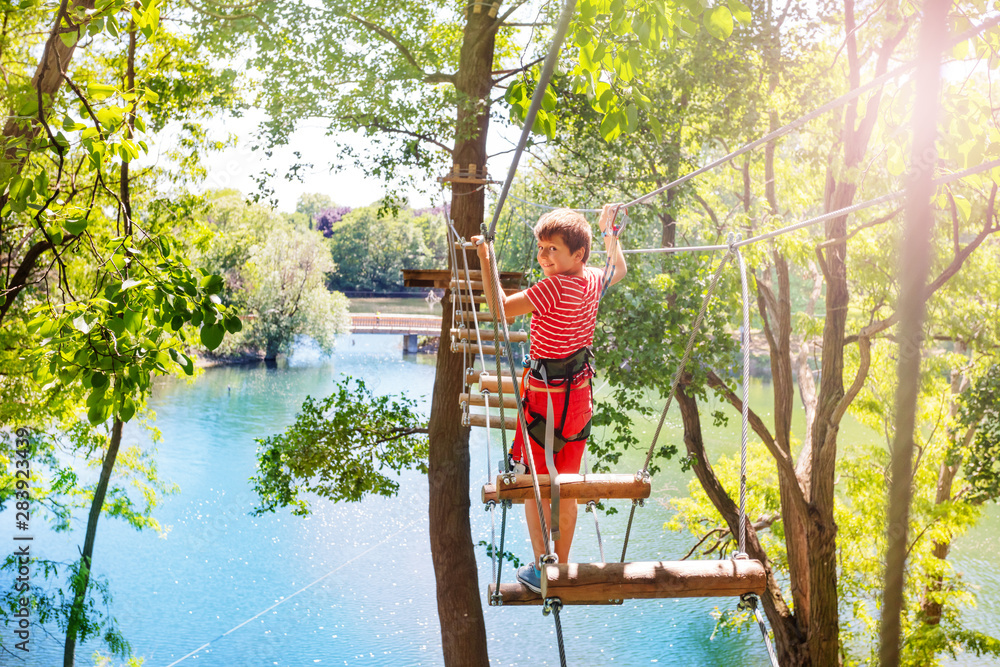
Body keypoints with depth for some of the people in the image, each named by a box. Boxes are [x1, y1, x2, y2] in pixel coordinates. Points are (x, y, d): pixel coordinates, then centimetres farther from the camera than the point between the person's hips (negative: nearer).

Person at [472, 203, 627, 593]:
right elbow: (619, 268, 25)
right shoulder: (593, 281, 2)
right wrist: (609, 231, 33)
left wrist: (485, 260, -18)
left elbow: (501, 308, -20)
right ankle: (563, 565, 27)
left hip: (547, 395, -8)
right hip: (579, 394, 8)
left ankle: (542, 570, 8)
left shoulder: (553, 287, -22)